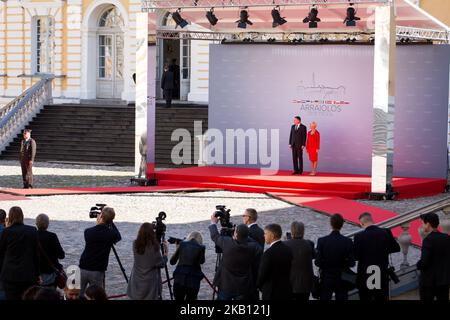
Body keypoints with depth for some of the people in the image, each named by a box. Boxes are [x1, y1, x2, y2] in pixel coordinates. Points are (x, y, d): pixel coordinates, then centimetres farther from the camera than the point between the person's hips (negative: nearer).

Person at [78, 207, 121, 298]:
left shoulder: (88, 232, -4)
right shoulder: (111, 234, -9)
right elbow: (118, 237, 14)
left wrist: (98, 224, 18)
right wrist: (110, 223, 16)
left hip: (82, 269, 2)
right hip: (97, 272, -2)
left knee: (78, 296, 9)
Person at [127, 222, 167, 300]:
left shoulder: (135, 245, -3)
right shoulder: (153, 247, -17)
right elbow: (161, 264, -7)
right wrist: (165, 252, 6)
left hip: (137, 282, 5)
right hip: (150, 283, -5)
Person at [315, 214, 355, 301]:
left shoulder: (322, 241, -13)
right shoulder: (347, 242, -12)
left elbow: (317, 262, -13)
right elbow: (351, 263, -11)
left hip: (326, 279, 0)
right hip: (342, 280, 0)